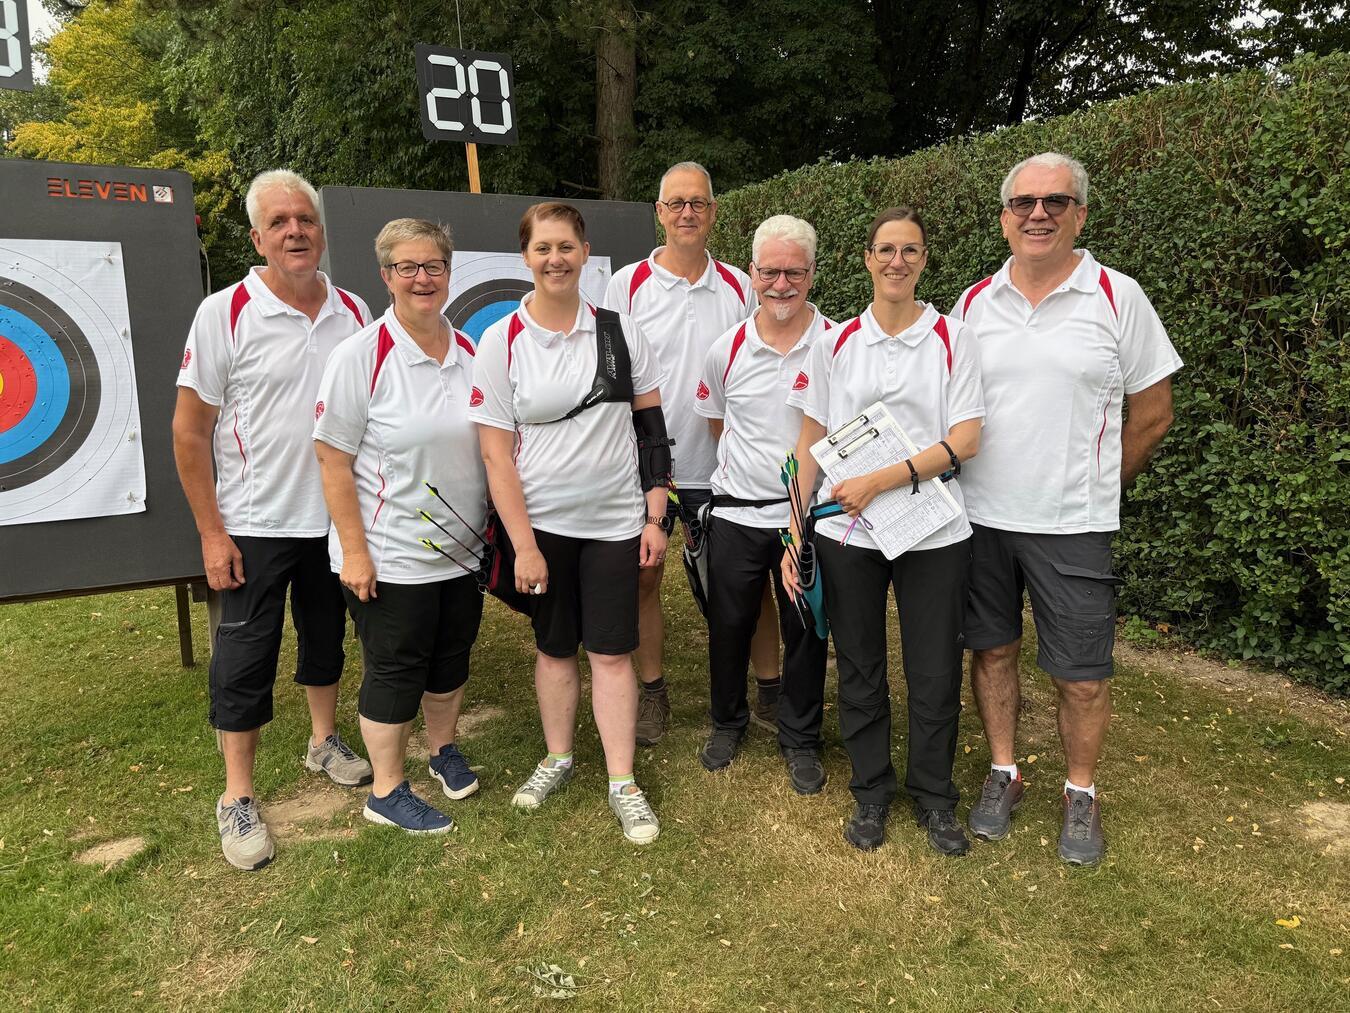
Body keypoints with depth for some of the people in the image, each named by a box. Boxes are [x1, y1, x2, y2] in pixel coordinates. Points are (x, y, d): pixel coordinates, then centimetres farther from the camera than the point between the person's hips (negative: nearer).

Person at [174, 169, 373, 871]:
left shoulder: (354, 312, 1)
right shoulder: (224, 314, -10)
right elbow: (190, 429, -8)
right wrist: (211, 531, -10)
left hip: (337, 517, 4)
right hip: (256, 524, -3)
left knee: (326, 636, 19)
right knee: (244, 660, 4)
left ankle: (324, 740, 40)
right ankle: (237, 799, 19)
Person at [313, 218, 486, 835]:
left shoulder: (470, 353, 4)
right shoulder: (360, 357, -12)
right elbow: (334, 464, -13)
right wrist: (354, 552, -16)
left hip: (462, 550, 5)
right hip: (391, 558, -5)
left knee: (451, 657, 19)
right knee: (395, 670, 7)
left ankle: (443, 749, 43)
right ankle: (386, 791, 26)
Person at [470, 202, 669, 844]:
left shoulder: (619, 332, 0)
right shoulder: (501, 342, -5)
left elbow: (651, 431, 4)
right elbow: (496, 455, -7)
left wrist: (656, 517, 0)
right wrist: (523, 545, -11)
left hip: (615, 521, 1)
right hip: (541, 523, 0)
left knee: (611, 650, 4)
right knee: (554, 646, 13)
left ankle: (622, 784, 16)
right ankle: (557, 757, 33)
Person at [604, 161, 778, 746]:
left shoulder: (740, 288, 4)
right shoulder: (628, 285, 0)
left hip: (719, 466, 1)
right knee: (644, 579, 9)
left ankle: (770, 692, 23)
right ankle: (652, 693, 26)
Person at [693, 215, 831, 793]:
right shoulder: (727, 349, -1)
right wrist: (758, 463, 9)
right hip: (736, 510, 2)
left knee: (804, 631, 10)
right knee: (728, 625, 14)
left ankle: (801, 740, 30)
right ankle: (728, 721, 38)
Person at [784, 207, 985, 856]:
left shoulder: (952, 339, 0)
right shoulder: (835, 344, 5)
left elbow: (964, 442, -8)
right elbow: (810, 443, 5)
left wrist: (878, 482, -17)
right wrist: (795, 535, 1)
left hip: (933, 534, -1)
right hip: (845, 534, 2)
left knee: (934, 674, 7)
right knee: (859, 670, 11)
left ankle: (934, 797, 29)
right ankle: (871, 792, 31)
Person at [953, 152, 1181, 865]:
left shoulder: (1117, 298, -4)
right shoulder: (972, 304, 4)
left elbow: (1153, 413, 3)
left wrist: (1095, 489, 6)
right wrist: (962, 483, 5)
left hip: (1072, 524, -2)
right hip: (980, 515, 3)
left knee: (1081, 674, 5)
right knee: (991, 649, 13)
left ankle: (1081, 793, 27)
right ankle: (1003, 772, 32)